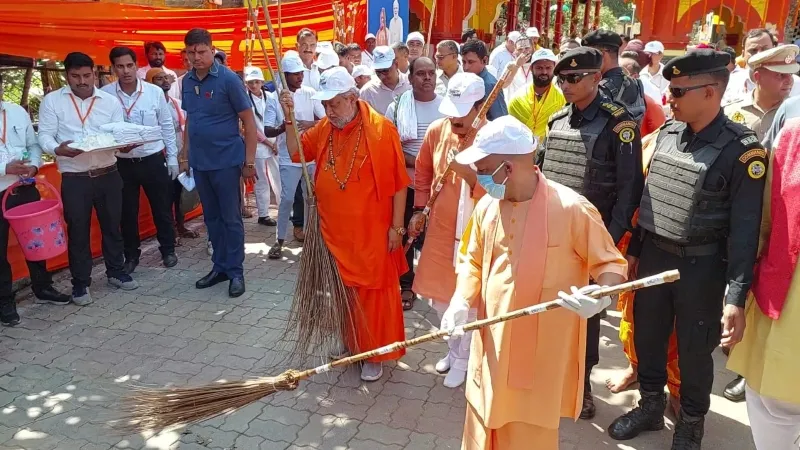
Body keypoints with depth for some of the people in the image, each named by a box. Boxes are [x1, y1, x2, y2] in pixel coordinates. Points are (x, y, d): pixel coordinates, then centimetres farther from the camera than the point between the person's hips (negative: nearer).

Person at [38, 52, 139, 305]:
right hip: (74, 179, -2)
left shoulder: (110, 101, 6)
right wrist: (58, 149, -26)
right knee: (78, 230, 6)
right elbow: (44, 135, -4)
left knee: (112, 225, 14)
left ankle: (116, 272, 31)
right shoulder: (52, 101, 1)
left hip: (108, 175, 2)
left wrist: (125, 145, -21)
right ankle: (80, 283, 19)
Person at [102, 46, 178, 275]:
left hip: (153, 160, 0)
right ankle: (131, 255, 26)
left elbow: (167, 126, 4)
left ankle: (168, 250, 27)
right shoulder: (104, 94, -5)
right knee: (127, 212, 11)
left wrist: (172, 158, 4)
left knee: (162, 208, 10)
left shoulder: (155, 92, -4)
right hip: (122, 163, 0)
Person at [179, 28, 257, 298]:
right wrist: (185, 156, 13)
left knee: (231, 218, 2)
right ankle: (220, 266, 26)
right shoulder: (187, 81, 7)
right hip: (199, 162, 6)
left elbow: (248, 121, -9)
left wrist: (249, 162, -12)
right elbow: (189, 121, 16)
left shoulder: (228, 79, -10)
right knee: (211, 217, 14)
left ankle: (236, 271, 14)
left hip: (226, 161, -6)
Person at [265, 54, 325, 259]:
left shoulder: (310, 94, 1)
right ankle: (279, 240, 8)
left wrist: (311, 124, -20)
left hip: (311, 155, 3)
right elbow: (267, 131, -9)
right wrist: (282, 128, -30)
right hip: (289, 158, -3)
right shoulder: (275, 98, -6)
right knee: (287, 198, -3)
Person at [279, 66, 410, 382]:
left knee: (373, 292, 6)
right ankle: (350, 343, 36)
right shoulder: (324, 129, 3)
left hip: (372, 232, -5)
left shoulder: (381, 129, -14)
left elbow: (398, 183, -11)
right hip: (335, 231, 6)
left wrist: (396, 226, -11)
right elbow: (296, 153, 14)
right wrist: (289, 118, -1)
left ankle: (374, 354, 20)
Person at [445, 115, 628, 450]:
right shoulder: (486, 206, 0)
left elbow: (611, 264, -7)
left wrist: (600, 297, -28)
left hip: (543, 353, -4)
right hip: (492, 346, 5)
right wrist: (461, 302, -6)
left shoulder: (571, 209, -17)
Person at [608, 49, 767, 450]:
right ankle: (650, 406, 41)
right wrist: (634, 250, 13)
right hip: (653, 256, 5)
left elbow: (745, 230, -17)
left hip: (701, 267, -5)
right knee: (647, 338, 17)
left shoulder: (742, 150, -17)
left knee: (694, 352, 12)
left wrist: (736, 297, -20)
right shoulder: (667, 133, 2)